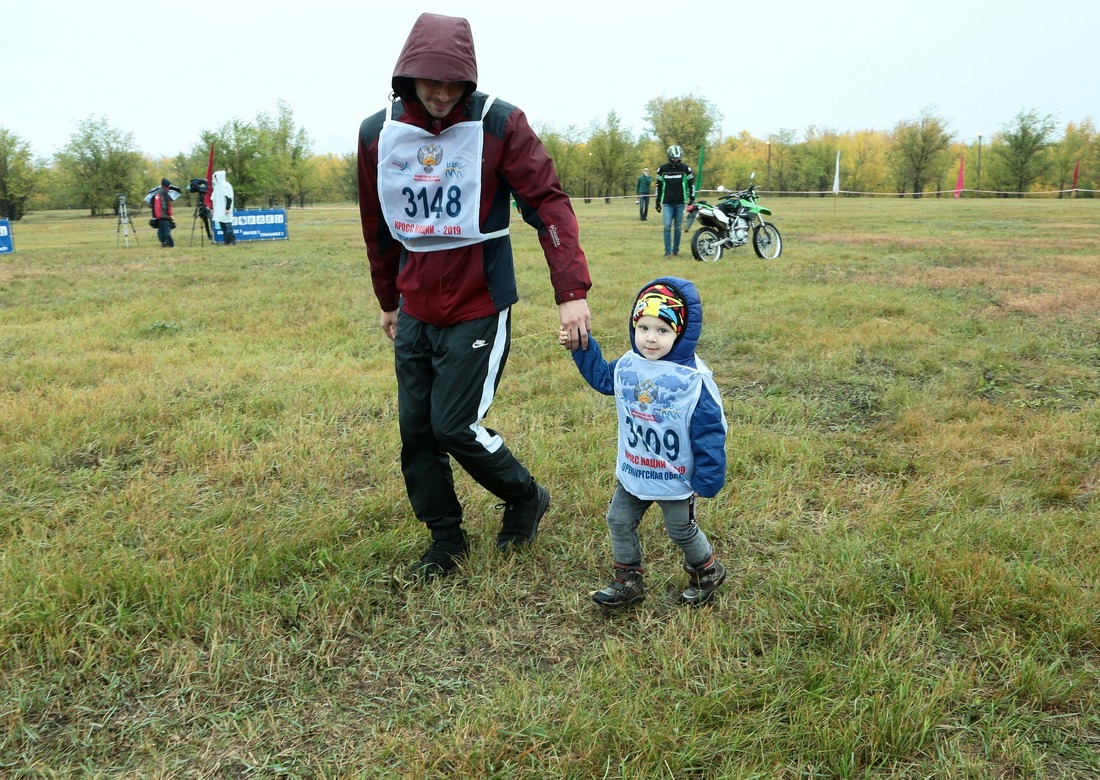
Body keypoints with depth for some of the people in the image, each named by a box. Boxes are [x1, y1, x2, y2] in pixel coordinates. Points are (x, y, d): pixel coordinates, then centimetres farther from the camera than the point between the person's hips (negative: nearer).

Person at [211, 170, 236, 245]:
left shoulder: (226, 185, -8)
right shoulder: (217, 186, 16)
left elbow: (229, 198, -15)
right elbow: (213, 198, 21)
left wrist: (227, 208, -20)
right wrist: (212, 208, 17)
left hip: (224, 210, -8)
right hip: (218, 210, 8)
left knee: (227, 225, -9)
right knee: (222, 226, 6)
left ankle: (232, 241, -5)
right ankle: (227, 241, 9)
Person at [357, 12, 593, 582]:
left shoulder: (498, 124, -12)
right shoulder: (377, 133, 2)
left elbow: (548, 203, -17)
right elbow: (377, 226, 13)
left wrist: (572, 291, -28)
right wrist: (389, 302, 21)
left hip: (478, 310, -5)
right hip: (415, 315, 6)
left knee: (456, 426, -7)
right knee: (415, 431, 8)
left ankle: (525, 498, 22)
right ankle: (446, 541, 27)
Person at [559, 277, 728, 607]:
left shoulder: (694, 379, -24)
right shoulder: (627, 366, -7)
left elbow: (710, 430, -19)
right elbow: (602, 378, 16)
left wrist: (707, 479, -17)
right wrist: (581, 349, 7)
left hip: (676, 480, -5)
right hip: (633, 473, 6)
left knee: (682, 530, 13)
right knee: (618, 521, 12)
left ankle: (707, 572, 41)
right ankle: (628, 581, 31)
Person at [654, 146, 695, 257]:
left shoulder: (685, 169, 2)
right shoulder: (662, 169, 4)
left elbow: (691, 184, 7)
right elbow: (659, 185, 12)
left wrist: (692, 199, 0)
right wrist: (658, 201, 10)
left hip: (680, 203, 0)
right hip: (667, 203, 0)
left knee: (677, 227, 5)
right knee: (667, 226, -10)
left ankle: (676, 250, 14)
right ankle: (668, 251, -9)